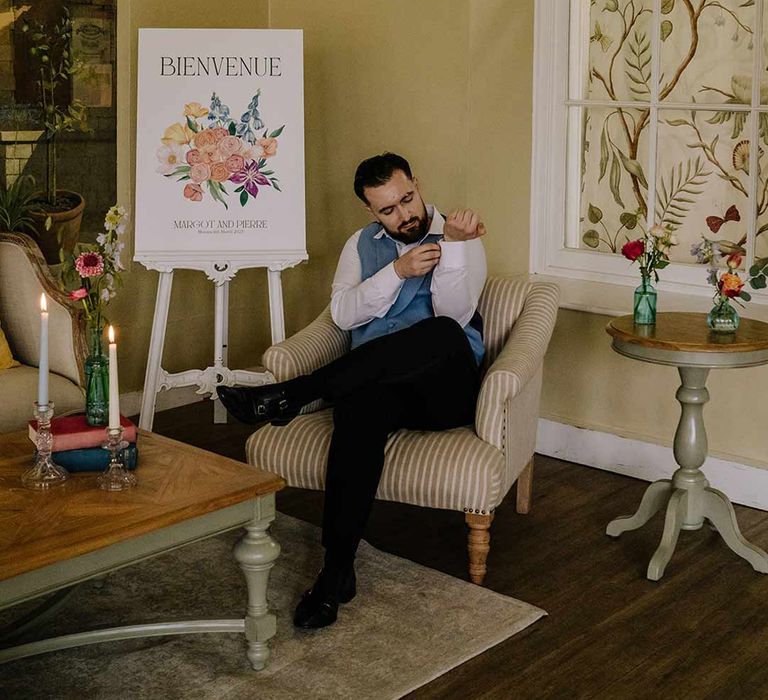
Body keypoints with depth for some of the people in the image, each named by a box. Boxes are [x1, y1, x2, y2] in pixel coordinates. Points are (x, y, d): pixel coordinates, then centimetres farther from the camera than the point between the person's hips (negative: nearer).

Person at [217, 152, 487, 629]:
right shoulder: (363, 244, 19)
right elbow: (344, 315, 2)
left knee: (445, 334, -37)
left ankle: (291, 395, -35)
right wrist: (397, 271, -11)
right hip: (376, 381, 1)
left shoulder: (461, 241, 9)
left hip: (444, 390, -1)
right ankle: (337, 570, -36)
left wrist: (454, 243, -21)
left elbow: (454, 316, -9)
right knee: (362, 405, -37)